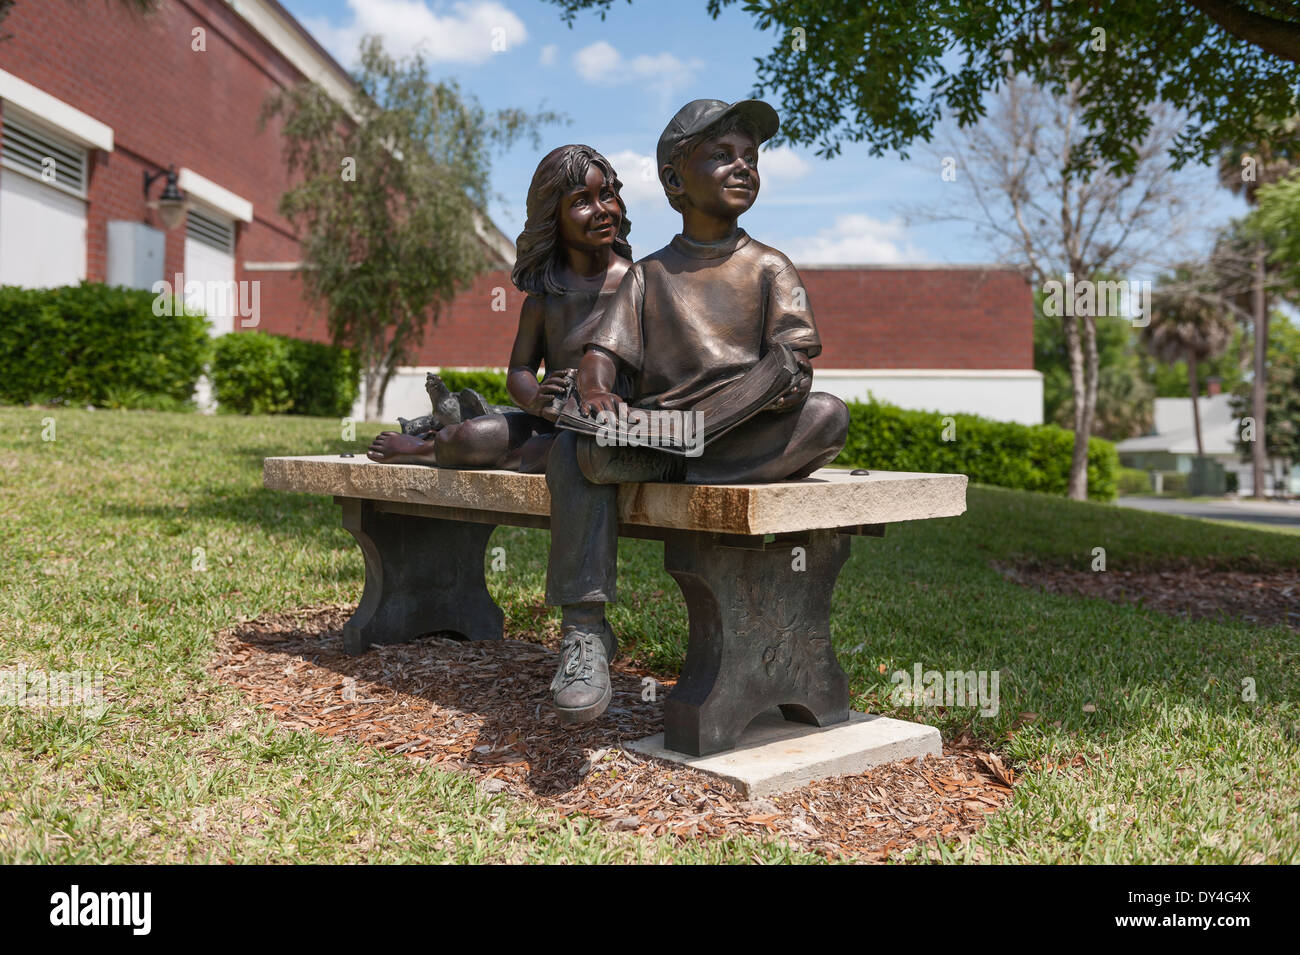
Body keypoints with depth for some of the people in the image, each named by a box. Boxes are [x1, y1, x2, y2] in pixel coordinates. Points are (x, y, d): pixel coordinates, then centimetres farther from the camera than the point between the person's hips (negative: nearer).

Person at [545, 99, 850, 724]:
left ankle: (685, 482, -25)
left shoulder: (769, 268, 9)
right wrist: (596, 391, -24)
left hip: (748, 434, -1)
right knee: (578, 445, -27)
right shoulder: (649, 275, 14)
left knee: (829, 415, -28)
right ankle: (584, 627, -25)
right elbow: (603, 349, 2)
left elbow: (795, 364, -4)